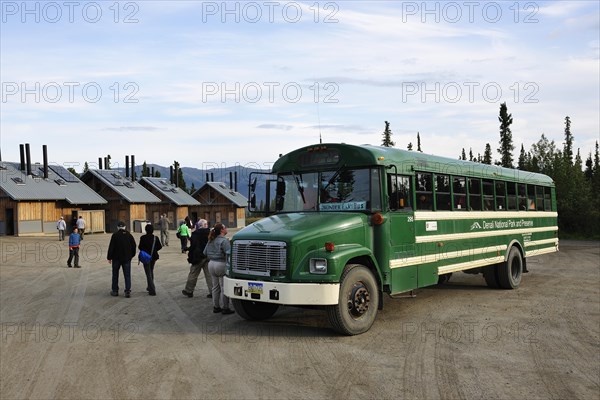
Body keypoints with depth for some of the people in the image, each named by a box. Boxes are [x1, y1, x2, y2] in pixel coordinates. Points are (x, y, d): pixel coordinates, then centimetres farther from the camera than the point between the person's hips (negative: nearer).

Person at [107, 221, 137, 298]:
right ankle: (128, 291, -3)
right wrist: (131, 255, 18)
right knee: (127, 275, 3)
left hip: (116, 258, -2)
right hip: (127, 258, 2)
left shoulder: (115, 235, -9)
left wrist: (109, 257, -1)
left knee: (115, 275, 12)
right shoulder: (129, 235, 2)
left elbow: (111, 247, -9)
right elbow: (134, 246, 7)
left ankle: (115, 291, 18)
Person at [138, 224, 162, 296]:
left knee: (148, 274, -1)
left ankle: (152, 290, -7)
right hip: (153, 257, 4)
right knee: (151, 272, 23)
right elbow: (160, 247, -1)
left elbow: (140, 247, -14)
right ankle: (150, 287, 35)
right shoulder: (155, 238, -5)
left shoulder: (143, 238, -15)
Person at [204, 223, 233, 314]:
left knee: (215, 287, 16)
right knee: (224, 288, 1)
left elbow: (205, 252, 14)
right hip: (221, 265, -8)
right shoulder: (224, 240, -16)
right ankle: (225, 308, 6)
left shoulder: (211, 241, 9)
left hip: (211, 264, 8)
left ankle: (216, 306, 23)